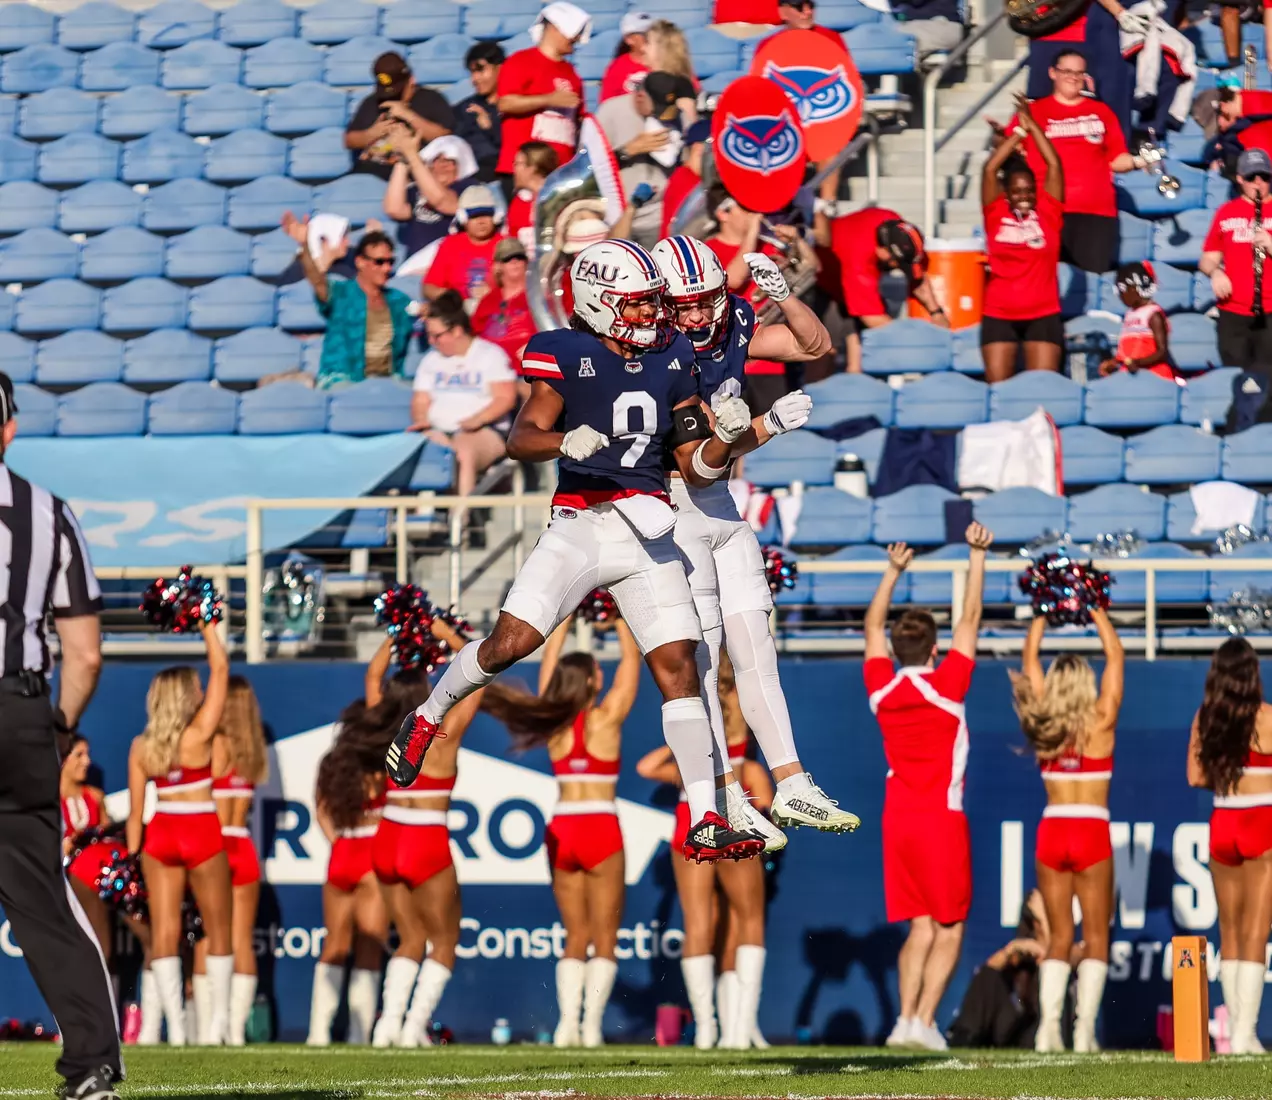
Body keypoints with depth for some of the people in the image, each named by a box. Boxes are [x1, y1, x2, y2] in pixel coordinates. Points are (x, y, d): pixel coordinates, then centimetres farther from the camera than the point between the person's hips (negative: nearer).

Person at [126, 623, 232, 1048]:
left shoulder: (141, 746, 0)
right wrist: (207, 626, 2)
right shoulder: (199, 733, -11)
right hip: (201, 834, -3)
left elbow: (135, 811, 2)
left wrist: (132, 853, 9)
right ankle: (217, 1022, 4)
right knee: (217, 931, 8)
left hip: (160, 835, 4)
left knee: (164, 932, 4)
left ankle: (175, 1026, 1)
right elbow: (220, 670, -6)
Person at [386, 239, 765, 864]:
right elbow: (521, 439, -13)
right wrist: (567, 441, -33)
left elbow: (695, 469, 12)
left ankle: (703, 825, -5)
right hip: (578, 525, -3)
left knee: (678, 666, -6)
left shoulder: (672, 362, 10)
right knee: (510, 642, -13)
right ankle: (427, 719, 18)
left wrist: (725, 437, -8)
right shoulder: (566, 356, -3)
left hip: (647, 531, 3)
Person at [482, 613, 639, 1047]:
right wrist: (621, 617, 11)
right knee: (604, 938, 2)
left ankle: (568, 1023, -5)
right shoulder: (606, 718, -6)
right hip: (601, 831, -4)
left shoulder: (552, 718, 3)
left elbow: (550, 657, 16)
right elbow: (630, 658, 2)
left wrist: (566, 615, 22)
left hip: (561, 832, 4)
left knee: (575, 938, 10)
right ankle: (591, 1026, -8)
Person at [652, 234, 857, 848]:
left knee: (756, 651, 9)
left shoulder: (730, 329, -1)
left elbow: (816, 345, 2)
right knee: (700, 660, -5)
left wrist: (779, 293, -13)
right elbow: (709, 450, -25)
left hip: (723, 509, 7)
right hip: (674, 513, -7)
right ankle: (727, 803, -1)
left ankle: (793, 790, 12)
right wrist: (770, 424, -37)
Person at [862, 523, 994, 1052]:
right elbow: (970, 619, -5)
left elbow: (873, 626, 16)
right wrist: (977, 556, 1)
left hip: (898, 819, 5)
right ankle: (923, 1020, -12)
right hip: (942, 817, -5)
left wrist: (893, 571, 25)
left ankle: (906, 1018, -3)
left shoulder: (881, 689, 1)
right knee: (949, 929, 0)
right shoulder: (946, 687, -10)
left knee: (920, 926, 9)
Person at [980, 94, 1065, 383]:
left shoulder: (1047, 215, 2)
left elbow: (1054, 165, -2)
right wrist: (1020, 132, 1)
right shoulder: (996, 215, 2)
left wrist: (1032, 125, 0)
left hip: (1043, 315, 0)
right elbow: (990, 168, -3)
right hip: (999, 315, 0)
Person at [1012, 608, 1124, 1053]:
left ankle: (1049, 1026, -7)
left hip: (1051, 832, 3)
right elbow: (1115, 656, 4)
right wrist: (1097, 613, 11)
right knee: (1096, 937, 2)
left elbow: (1029, 658, 12)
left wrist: (1042, 616, 18)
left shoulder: (1043, 724, 1)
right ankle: (1085, 1028, -10)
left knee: (1059, 937, 8)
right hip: (1091, 831, -3)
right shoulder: (1100, 723, -5)